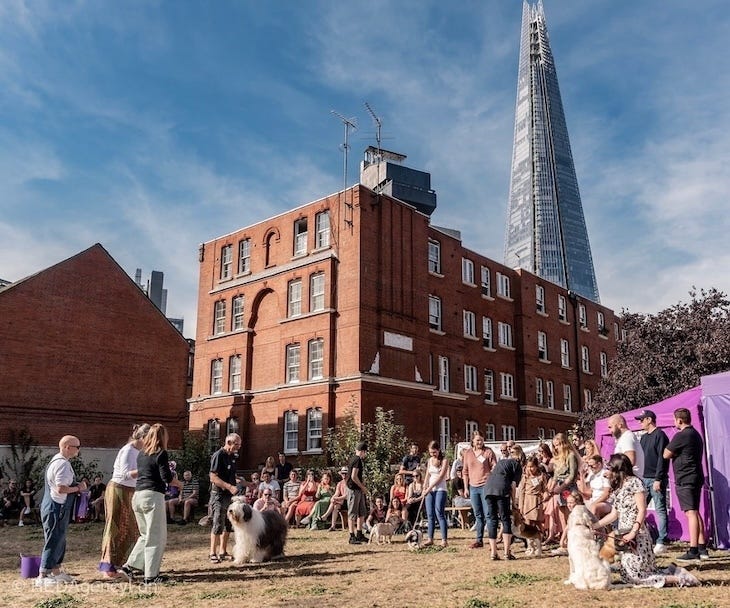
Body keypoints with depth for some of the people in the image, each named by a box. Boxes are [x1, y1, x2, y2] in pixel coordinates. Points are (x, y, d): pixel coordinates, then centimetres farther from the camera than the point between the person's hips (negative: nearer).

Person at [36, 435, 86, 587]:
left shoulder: (57, 460, 13)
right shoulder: (63, 464, -21)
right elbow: (61, 489, -27)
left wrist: (76, 487, 9)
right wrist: (78, 488, -13)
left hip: (54, 507, 11)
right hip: (56, 508, -11)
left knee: (59, 541, 18)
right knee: (53, 542, -4)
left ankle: (56, 572, 29)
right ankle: (42, 577, 2)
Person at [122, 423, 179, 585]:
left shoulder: (141, 454, 12)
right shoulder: (161, 454, -8)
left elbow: (141, 472, 17)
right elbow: (167, 478, -11)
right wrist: (179, 483, 7)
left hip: (137, 496, 7)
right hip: (153, 496, -7)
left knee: (146, 535, 22)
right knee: (156, 538, 2)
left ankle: (129, 565, 19)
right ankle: (151, 576, 4)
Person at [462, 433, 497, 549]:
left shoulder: (488, 452, -3)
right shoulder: (467, 453, 8)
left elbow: (494, 469, -3)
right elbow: (465, 472, 13)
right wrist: (466, 488, 10)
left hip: (486, 486, -4)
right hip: (473, 487, 4)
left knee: (488, 514, -6)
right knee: (478, 515, 12)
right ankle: (479, 540, 19)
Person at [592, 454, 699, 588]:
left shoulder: (634, 482, -8)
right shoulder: (618, 487, 17)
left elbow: (642, 510, -14)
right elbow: (614, 515, 17)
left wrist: (633, 533, -21)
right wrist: (593, 526, 14)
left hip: (636, 537, -8)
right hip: (624, 537, 8)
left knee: (635, 576, -10)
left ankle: (678, 578, 2)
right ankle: (674, 573, 16)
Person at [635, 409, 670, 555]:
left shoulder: (660, 435, -7)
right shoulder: (644, 437, 18)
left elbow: (662, 458, -14)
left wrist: (658, 479, -18)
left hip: (656, 479, -8)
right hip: (644, 479, 8)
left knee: (660, 510, -3)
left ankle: (661, 542, -1)